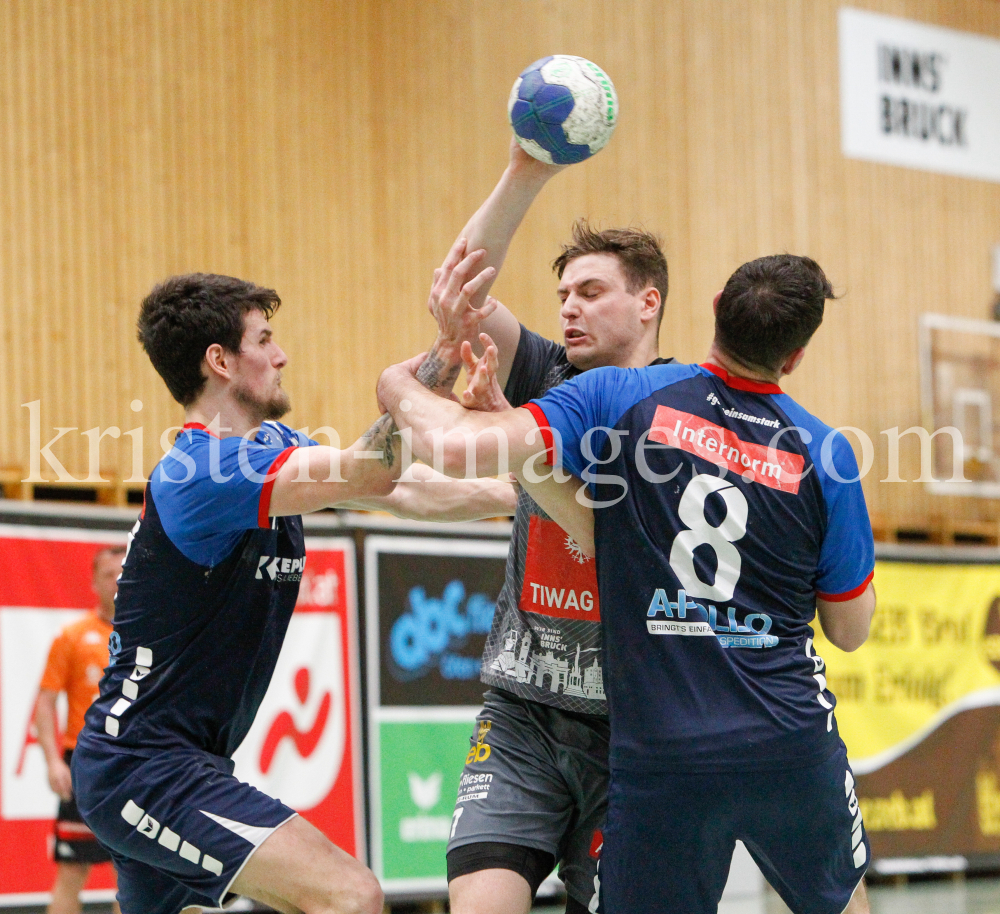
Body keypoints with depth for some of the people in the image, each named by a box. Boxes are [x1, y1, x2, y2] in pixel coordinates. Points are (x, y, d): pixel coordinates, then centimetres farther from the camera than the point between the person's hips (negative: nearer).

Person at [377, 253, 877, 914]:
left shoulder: (621, 399, -7)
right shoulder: (824, 452, -1)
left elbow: (459, 448, -16)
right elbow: (850, 629, 9)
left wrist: (400, 387, 5)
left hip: (659, 758, -1)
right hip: (791, 745, 1)